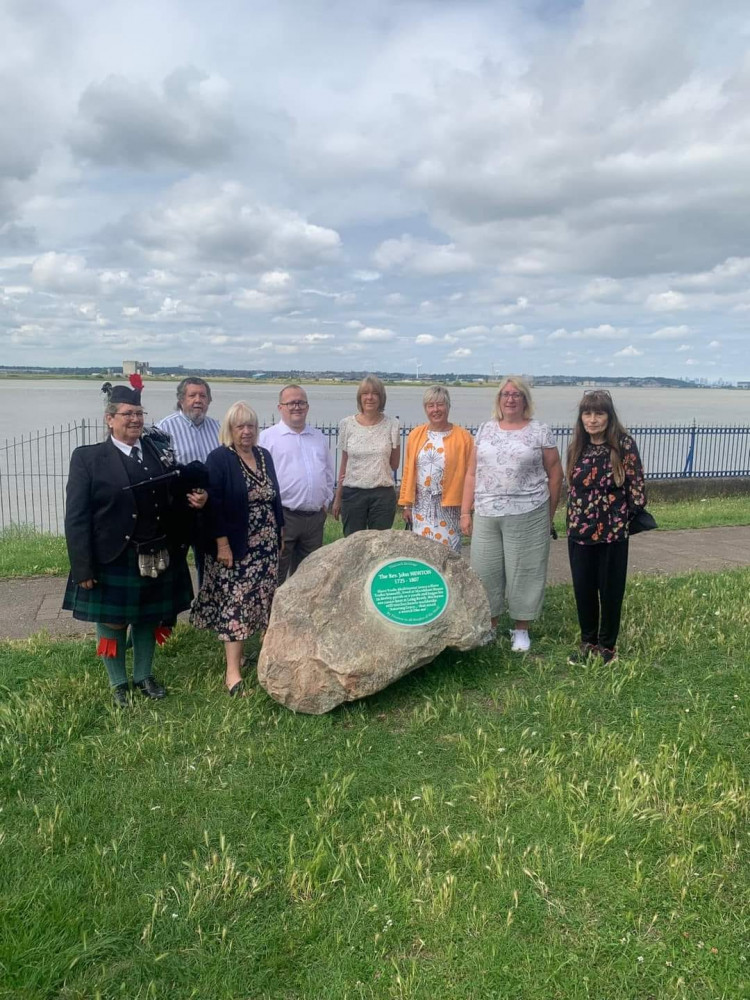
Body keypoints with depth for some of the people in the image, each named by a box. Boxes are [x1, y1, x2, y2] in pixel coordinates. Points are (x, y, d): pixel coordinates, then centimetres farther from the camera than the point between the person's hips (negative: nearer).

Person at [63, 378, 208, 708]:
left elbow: (174, 498, 14)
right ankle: (118, 683, 33)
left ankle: (144, 676, 39)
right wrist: (84, 568, -16)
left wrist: (194, 498, -10)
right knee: (112, 623, 12)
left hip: (156, 557, 4)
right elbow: (76, 518, -12)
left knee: (148, 619, 18)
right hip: (112, 561, -4)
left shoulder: (160, 451, 3)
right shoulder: (87, 458, -9)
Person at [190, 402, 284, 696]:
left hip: (266, 546, 6)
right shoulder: (219, 459, -10)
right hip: (235, 547, -6)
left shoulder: (264, 456, 9)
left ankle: (237, 650, 24)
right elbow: (214, 505, -15)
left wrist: (280, 533, 14)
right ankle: (233, 670, -2)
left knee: (261, 601, 9)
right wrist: (222, 544, -19)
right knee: (236, 603, -6)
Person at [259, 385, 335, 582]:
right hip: (282, 517, -5)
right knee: (276, 576, 1)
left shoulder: (319, 438, 15)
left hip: (315, 517, 5)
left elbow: (329, 473, 22)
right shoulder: (268, 437, -2)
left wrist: (326, 501, 12)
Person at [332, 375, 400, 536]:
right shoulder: (347, 424, 3)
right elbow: (344, 464, 8)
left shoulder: (391, 425, 0)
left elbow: (394, 464, 5)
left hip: (383, 494, -1)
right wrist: (338, 498, 8)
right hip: (353, 493, 1)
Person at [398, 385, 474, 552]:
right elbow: (408, 472, 7)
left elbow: (469, 474, -5)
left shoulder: (463, 437, -4)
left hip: (449, 506, -3)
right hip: (421, 506, 3)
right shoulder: (416, 435, 6)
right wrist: (406, 504, 6)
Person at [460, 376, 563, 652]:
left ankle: (521, 629, 20)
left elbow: (555, 473, 3)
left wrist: (549, 514, 2)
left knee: (523, 571, 4)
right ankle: (488, 626, 24)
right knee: (485, 570, 8)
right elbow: (472, 473, 10)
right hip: (486, 515, 3)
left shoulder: (540, 432, 0)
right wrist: (465, 511, 6)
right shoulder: (485, 429, 10)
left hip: (527, 515, -3)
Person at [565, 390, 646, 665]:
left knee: (610, 591, 9)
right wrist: (573, 521, 13)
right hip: (579, 531, 4)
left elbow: (636, 485, -7)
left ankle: (607, 645, 27)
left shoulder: (624, 444, -11)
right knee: (583, 590, 12)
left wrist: (633, 515, -2)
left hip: (613, 532, -4)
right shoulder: (577, 446, 3)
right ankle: (587, 642, 30)